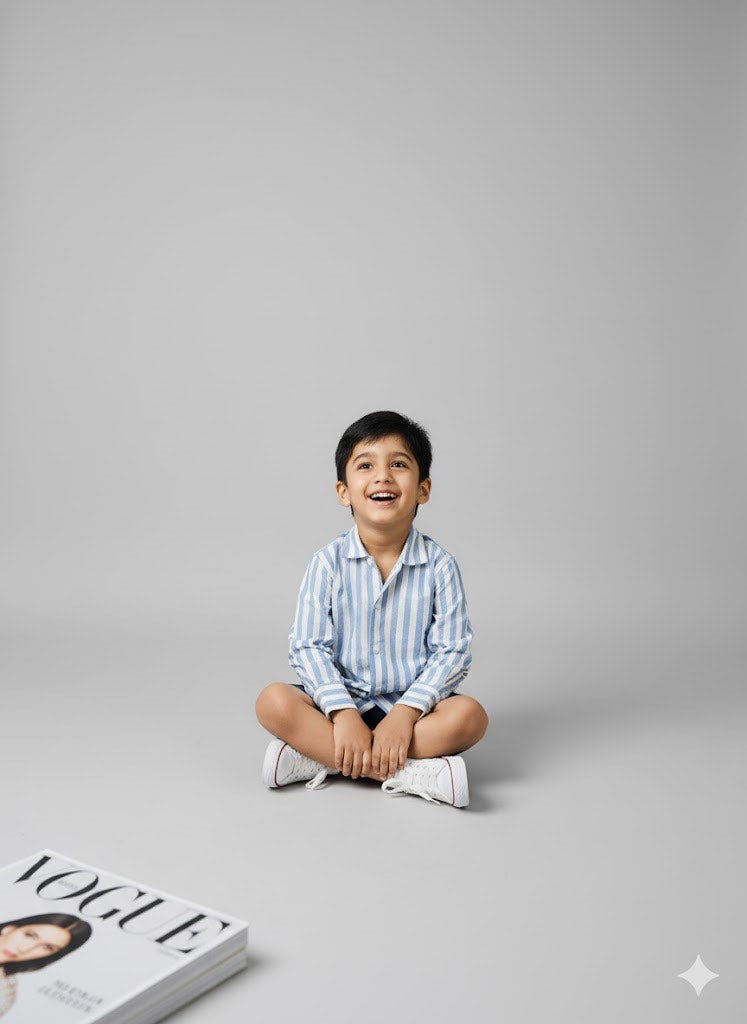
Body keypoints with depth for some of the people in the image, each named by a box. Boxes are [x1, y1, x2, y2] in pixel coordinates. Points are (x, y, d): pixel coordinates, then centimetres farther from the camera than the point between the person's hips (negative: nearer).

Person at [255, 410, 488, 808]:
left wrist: (405, 712, -22)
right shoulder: (327, 563, -5)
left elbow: (452, 651, -8)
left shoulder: (439, 565, -6)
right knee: (273, 702, -25)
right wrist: (343, 714, -23)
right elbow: (308, 648, -9)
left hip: (411, 704, 0)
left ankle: (318, 757, -25)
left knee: (469, 715, -29)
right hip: (341, 702, 0)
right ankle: (410, 772, -29)